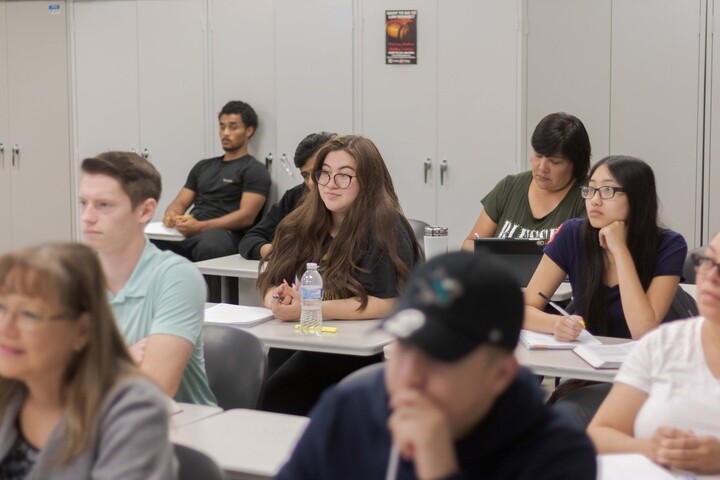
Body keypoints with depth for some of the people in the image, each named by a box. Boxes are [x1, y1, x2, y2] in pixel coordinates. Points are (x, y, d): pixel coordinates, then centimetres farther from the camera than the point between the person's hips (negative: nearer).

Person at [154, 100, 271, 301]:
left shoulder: (254, 170, 8)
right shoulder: (203, 166, 29)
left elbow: (246, 216, -5)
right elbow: (180, 203, 24)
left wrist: (201, 226, -18)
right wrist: (171, 215, -3)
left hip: (226, 235, -5)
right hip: (187, 235, 5)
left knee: (208, 245, -43)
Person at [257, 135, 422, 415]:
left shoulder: (385, 228, -10)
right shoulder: (302, 225, 8)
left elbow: (386, 304, -18)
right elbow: (271, 284, 8)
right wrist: (279, 301, -16)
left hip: (378, 354, -4)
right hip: (315, 351, 5)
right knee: (274, 397, -24)